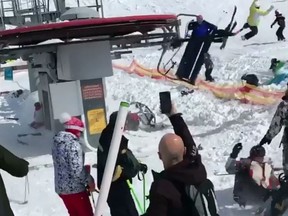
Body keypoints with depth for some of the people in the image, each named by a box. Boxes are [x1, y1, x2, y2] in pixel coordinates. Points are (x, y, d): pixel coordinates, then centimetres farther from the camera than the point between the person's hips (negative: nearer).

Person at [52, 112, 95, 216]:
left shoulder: (57, 143, 7)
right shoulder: (73, 144, -21)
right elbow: (77, 171, -25)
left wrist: (84, 168, 14)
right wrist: (90, 180, -10)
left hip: (61, 188, 8)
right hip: (75, 189, -8)